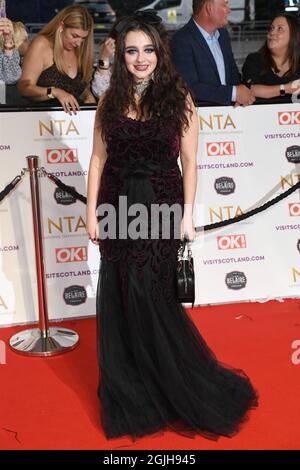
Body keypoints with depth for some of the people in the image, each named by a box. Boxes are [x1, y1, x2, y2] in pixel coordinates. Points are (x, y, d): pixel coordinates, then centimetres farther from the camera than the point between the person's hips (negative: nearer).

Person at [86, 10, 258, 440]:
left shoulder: (179, 98, -4)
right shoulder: (111, 100, 4)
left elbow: (189, 162, -2)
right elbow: (98, 158, 6)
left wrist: (187, 215, -6)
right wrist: (92, 212, 2)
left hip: (161, 206, -3)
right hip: (118, 206, 3)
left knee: (149, 296, -3)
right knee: (120, 299, 9)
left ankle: (187, 389, 21)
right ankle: (130, 391, 29)